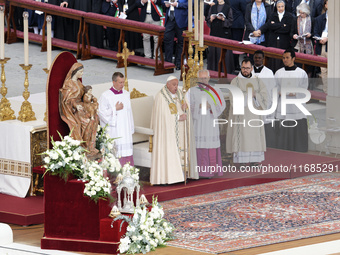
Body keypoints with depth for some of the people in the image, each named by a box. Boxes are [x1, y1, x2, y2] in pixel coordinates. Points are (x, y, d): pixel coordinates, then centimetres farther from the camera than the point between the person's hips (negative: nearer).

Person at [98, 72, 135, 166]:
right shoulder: (105, 96, -7)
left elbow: (129, 111, 14)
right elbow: (101, 113, -10)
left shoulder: (126, 94, 10)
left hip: (125, 132, 5)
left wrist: (131, 128, 12)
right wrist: (115, 109, -12)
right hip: (113, 132, -5)